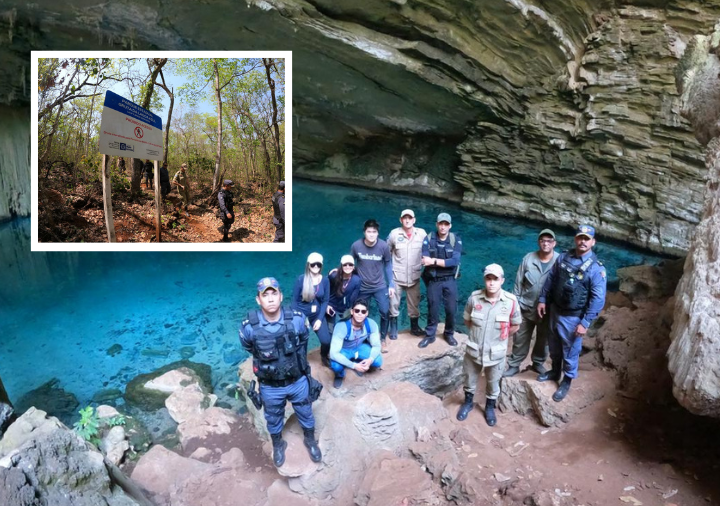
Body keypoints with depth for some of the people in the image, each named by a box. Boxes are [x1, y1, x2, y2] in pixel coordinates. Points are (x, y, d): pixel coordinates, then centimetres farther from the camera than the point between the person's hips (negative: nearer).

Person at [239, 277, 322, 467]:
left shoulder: (297, 319, -22)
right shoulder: (249, 327, -25)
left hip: (298, 381, 1)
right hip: (270, 387, 0)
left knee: (305, 414, 23)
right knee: (273, 419, 25)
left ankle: (310, 440, 53)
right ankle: (277, 445, 54)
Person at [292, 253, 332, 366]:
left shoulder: (325, 280, -5)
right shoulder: (301, 279, -12)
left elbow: (325, 301, -2)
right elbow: (295, 300, -6)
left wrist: (320, 319, -10)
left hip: (317, 315, 2)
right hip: (301, 314, -1)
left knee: (326, 341, -12)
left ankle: (324, 356, 21)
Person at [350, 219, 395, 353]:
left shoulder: (383, 246, -14)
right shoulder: (356, 245, -15)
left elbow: (388, 265, -3)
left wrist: (391, 284, -2)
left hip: (380, 286, 0)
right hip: (362, 287, 0)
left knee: (385, 312, -4)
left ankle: (383, 339, 18)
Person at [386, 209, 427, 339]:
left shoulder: (422, 233, -5)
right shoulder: (394, 233, -7)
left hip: (414, 276, 1)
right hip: (396, 276, -1)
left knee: (414, 304, 14)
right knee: (393, 303, 5)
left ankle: (415, 327, 33)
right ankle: (393, 328, 23)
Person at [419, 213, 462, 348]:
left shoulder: (456, 240, -5)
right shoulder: (429, 239, -6)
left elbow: (455, 261, -17)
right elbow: (425, 261, -15)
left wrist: (434, 261, -19)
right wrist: (445, 262, -20)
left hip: (450, 280, 0)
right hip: (434, 280, 0)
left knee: (451, 309, 8)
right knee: (433, 309, 9)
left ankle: (449, 334, 30)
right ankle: (429, 335, 25)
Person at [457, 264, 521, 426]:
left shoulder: (511, 301, -18)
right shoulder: (474, 298, -15)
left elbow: (515, 326, -2)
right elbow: (467, 320, 2)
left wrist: (498, 337, 0)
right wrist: (478, 334, 2)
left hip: (496, 353, -1)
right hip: (473, 349, 1)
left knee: (493, 383, 21)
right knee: (470, 379, 21)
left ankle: (490, 407, 46)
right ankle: (468, 402, 48)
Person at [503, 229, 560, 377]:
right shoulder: (528, 258, -8)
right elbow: (518, 283, -1)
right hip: (526, 308, 0)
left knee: (543, 340, 19)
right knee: (520, 339, 11)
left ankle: (538, 363, 41)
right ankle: (514, 365, 26)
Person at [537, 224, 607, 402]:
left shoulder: (596, 268, -17)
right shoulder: (563, 257, -2)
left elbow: (598, 299, -17)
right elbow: (550, 279, 9)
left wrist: (585, 322, -18)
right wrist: (542, 300, 5)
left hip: (574, 317, -5)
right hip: (555, 310, 5)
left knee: (570, 351, 11)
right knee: (554, 346, 22)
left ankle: (567, 381, 32)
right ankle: (555, 371, 45)